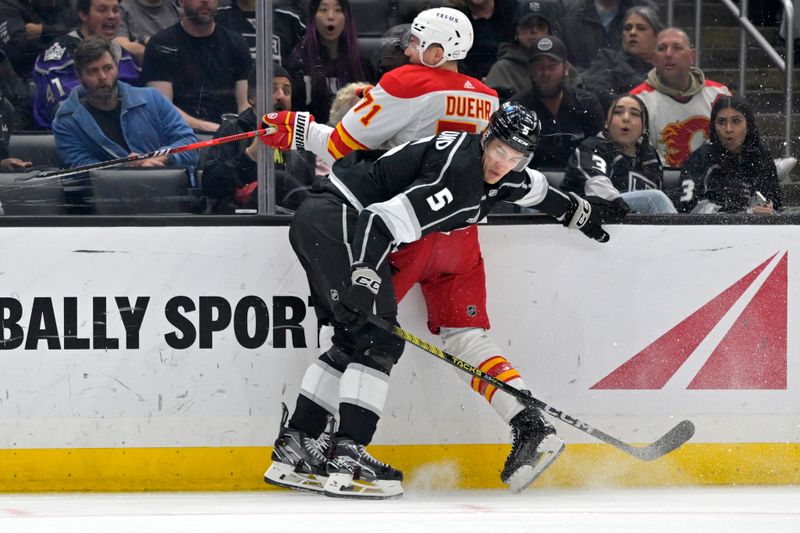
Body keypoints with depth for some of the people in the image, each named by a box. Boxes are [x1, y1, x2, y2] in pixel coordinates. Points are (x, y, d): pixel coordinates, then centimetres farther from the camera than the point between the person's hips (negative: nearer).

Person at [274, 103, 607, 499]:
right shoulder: (457, 174, -20)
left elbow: (535, 190, 34)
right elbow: (385, 221, -30)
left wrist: (578, 211, 47)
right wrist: (362, 278, -37)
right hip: (336, 222, -10)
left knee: (353, 342, 14)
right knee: (379, 340, -13)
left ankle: (293, 446, 15)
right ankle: (347, 458, -20)